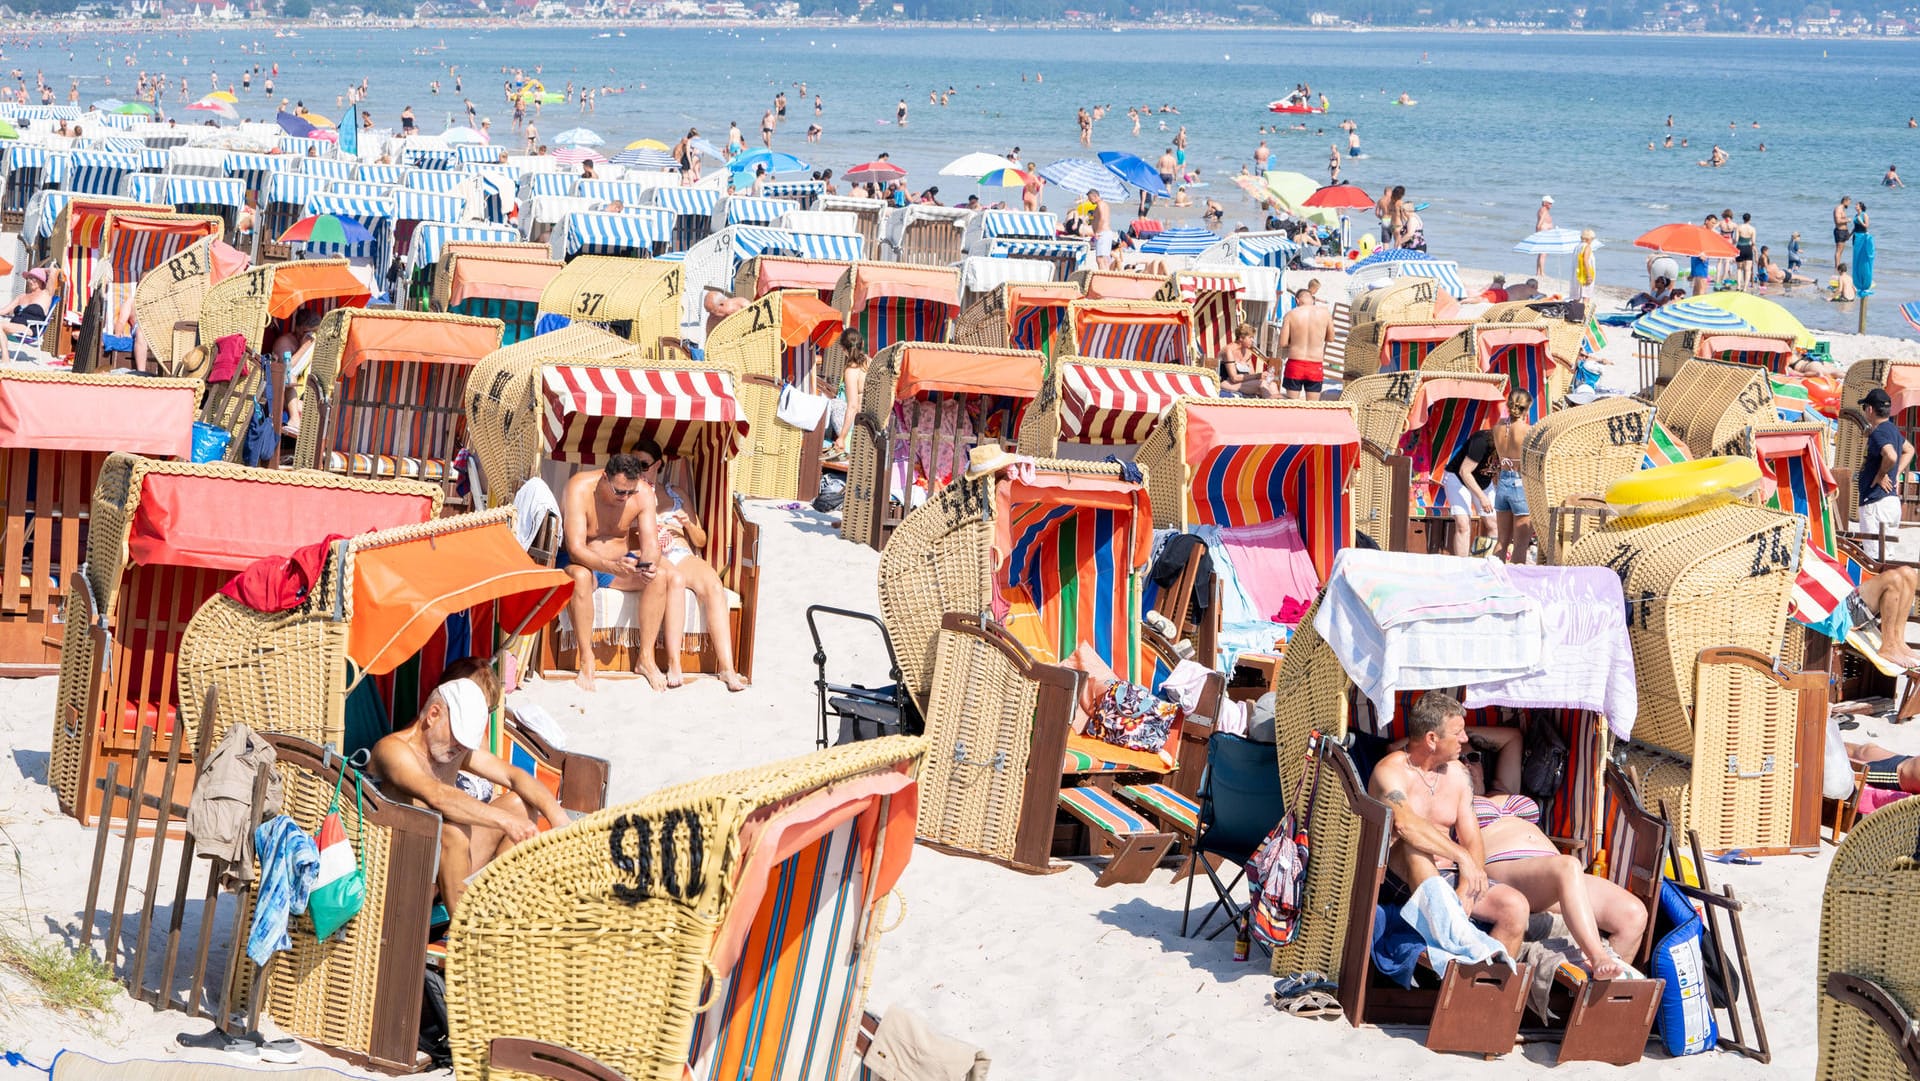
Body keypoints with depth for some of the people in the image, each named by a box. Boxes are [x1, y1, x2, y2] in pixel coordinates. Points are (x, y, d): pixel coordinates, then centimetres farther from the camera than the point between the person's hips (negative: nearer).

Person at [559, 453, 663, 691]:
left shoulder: (643, 493, -13)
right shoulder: (579, 488, -26)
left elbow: (651, 542, -15)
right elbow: (575, 549, -32)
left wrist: (649, 565, -40)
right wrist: (613, 567, -48)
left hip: (620, 562, 4)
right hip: (580, 562, -4)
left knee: (658, 578, -24)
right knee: (581, 576, -38)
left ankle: (647, 657, -15)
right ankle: (586, 661, -32)